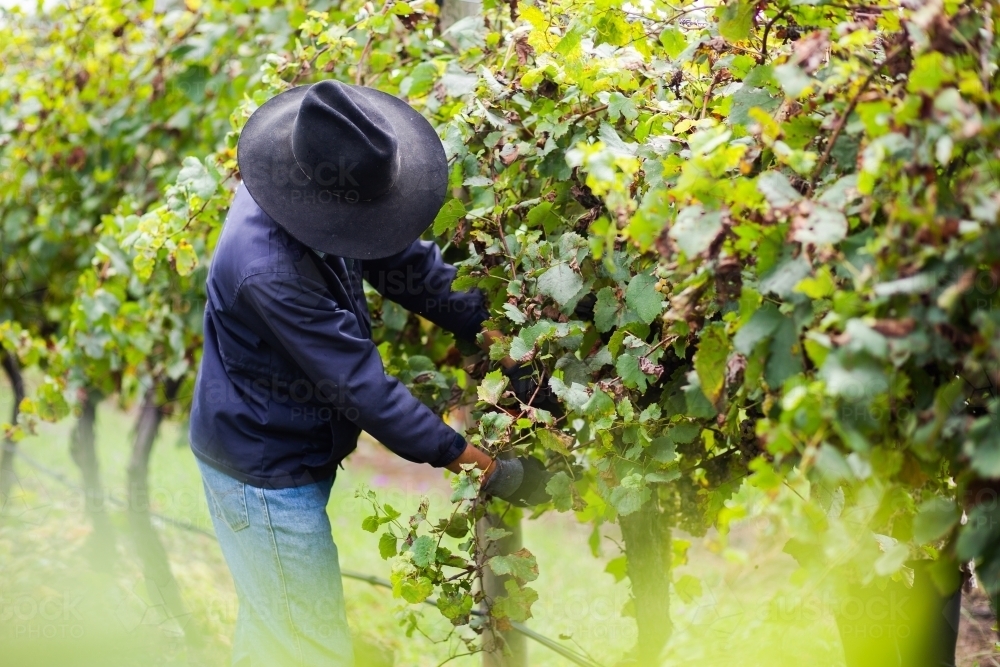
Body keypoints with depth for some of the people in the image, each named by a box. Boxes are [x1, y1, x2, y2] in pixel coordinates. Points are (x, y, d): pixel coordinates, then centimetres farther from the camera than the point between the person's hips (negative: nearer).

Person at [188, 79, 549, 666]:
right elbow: (367, 393, -32)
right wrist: (491, 471, -25)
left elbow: (410, 263, 1)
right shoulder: (270, 271, -37)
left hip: (286, 456, 9)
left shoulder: (329, 191, -12)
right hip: (266, 479, -9)